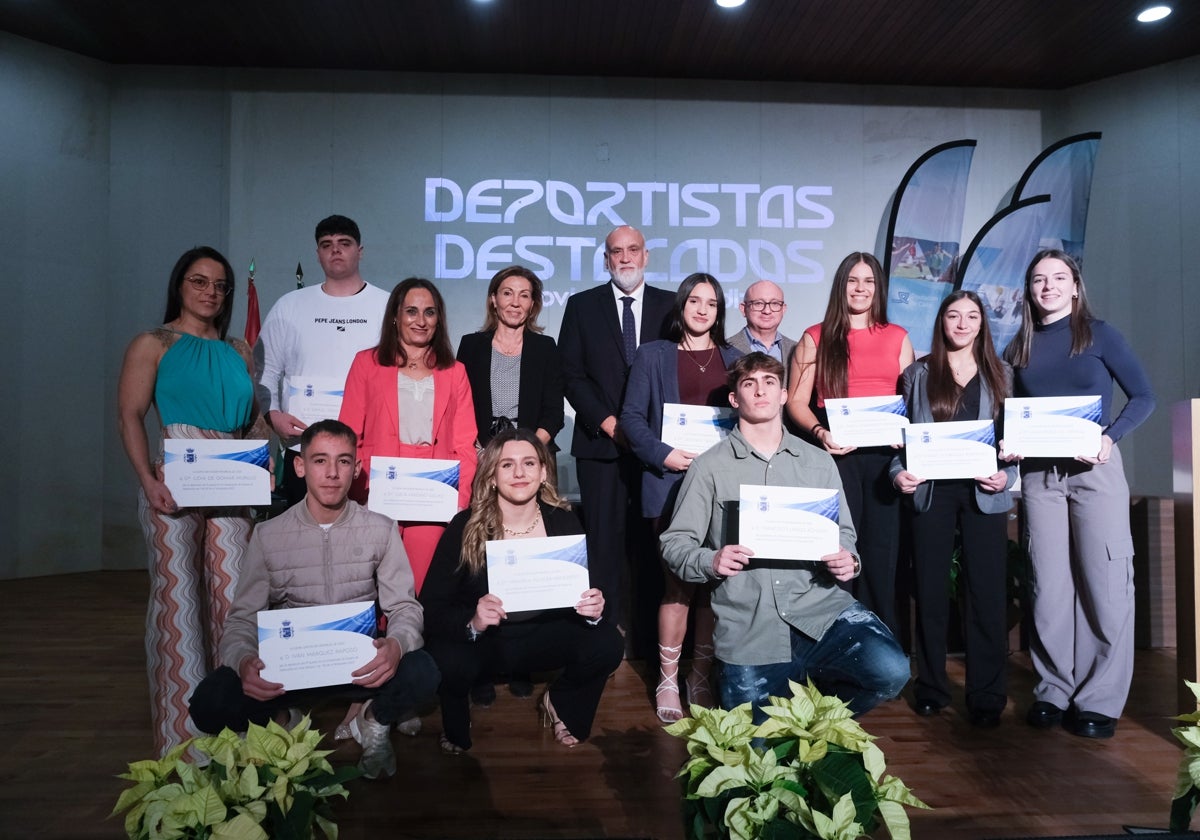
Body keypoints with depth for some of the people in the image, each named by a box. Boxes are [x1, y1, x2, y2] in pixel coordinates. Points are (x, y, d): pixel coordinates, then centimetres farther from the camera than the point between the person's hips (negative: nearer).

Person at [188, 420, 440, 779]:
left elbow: (405, 607, -3)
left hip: (360, 665, 0)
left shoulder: (381, 530, 1)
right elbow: (243, 618, -1)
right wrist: (244, 661, -26)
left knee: (421, 672, -31)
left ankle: (374, 723, 4)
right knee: (210, 701, -28)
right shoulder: (269, 535, 1)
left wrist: (395, 645, -28)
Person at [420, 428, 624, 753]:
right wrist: (472, 623, -38)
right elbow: (431, 607, -17)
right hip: (480, 639, -2)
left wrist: (593, 609, -29)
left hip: (544, 636, 2)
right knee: (448, 662, -34)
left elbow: (583, 589, -4)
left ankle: (560, 704, 12)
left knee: (607, 644, -23)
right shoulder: (465, 526, -15)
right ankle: (456, 727, 5)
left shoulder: (563, 521, -8)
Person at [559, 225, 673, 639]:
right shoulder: (582, 306, 8)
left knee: (652, 541, 3)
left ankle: (650, 635, 11)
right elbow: (571, 373, 3)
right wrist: (607, 422, -7)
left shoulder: (670, 306, 10)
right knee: (604, 540, 0)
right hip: (601, 441, 0)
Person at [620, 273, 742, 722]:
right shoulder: (653, 355, 7)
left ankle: (702, 676, 18)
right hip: (671, 483, -3)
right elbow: (632, 416, 1)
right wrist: (663, 454, -13)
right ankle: (667, 681, 9)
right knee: (677, 583, -4)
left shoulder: (732, 358, 16)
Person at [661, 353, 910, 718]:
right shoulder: (709, 467, 2)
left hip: (821, 608, 2)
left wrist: (848, 560, -7)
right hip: (748, 632, -2)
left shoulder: (819, 462, 12)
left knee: (890, 670, -22)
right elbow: (674, 542, 2)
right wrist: (711, 562, -18)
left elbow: (843, 533, 16)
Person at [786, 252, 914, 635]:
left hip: (885, 453, 1)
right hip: (837, 454, -1)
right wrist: (819, 432, -15)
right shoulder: (816, 338, 7)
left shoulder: (897, 337, 13)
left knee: (881, 550, 3)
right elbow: (796, 400, 3)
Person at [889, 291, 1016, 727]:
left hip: (983, 493, 0)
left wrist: (1006, 475, -7)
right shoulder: (917, 374, 9)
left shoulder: (1000, 374, 11)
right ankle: (931, 688, 17)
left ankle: (987, 696, 10)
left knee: (987, 592, 0)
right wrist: (899, 473, -8)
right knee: (930, 591, 4)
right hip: (931, 491, 0)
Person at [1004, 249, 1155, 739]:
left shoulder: (1098, 334, 2)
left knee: (1105, 586, -3)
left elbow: (1143, 397, -1)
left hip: (1094, 470, -2)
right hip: (1039, 476, 3)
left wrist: (1110, 438, -17)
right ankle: (1054, 692, 14)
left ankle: (1099, 701, 7)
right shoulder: (1018, 349, 11)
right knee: (1049, 589, 4)